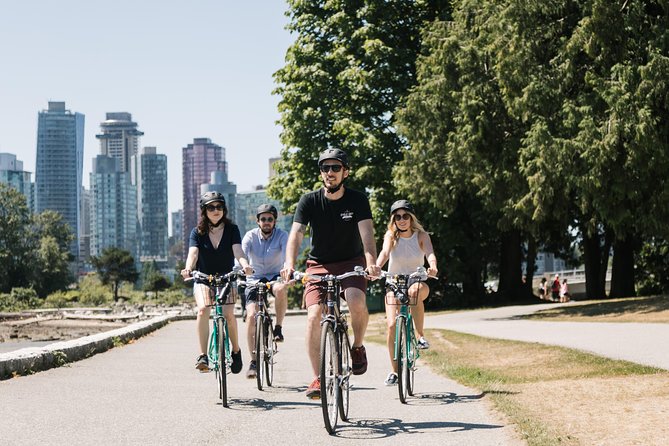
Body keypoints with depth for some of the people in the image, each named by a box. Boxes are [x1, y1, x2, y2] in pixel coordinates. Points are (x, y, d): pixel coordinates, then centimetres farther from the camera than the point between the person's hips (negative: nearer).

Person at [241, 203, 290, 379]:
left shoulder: (281, 235, -9)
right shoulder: (250, 236, -7)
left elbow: (287, 254, -26)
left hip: (275, 277, -1)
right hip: (254, 279, 1)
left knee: (281, 289, -38)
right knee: (251, 316, -18)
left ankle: (278, 328, -16)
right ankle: (253, 361, -8)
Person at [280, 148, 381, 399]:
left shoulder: (358, 200, -10)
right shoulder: (309, 201, -8)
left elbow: (366, 232, -24)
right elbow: (296, 234, -20)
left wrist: (371, 262, -43)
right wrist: (289, 264, -39)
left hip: (351, 263, -1)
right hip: (319, 265, 1)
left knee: (357, 301, -31)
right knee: (314, 315, -19)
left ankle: (358, 347, -1)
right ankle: (317, 379, -11)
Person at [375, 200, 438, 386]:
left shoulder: (421, 235, -6)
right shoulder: (391, 235, -6)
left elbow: (430, 253, -24)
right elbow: (384, 253, -24)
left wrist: (432, 266, -47)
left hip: (417, 281, -1)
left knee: (415, 292, -39)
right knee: (392, 325, -15)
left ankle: (421, 336, -21)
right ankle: (394, 370, -1)